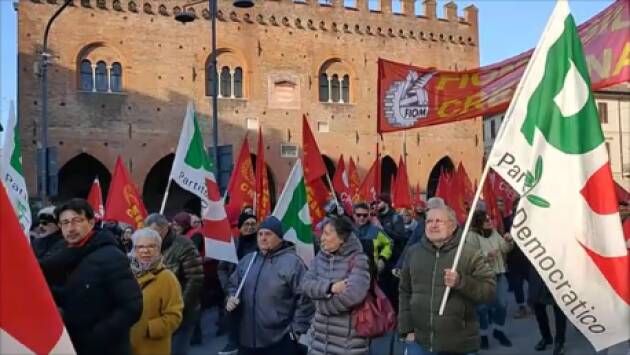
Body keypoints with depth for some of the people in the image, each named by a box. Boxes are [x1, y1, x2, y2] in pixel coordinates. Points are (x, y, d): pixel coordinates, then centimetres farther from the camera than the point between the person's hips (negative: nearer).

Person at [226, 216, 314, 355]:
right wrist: (232, 297, 1)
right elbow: (234, 284, 21)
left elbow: (305, 299, -12)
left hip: (280, 342, -6)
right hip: (246, 338, 6)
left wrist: (296, 330, -11)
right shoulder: (247, 260, 9)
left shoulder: (292, 262, -12)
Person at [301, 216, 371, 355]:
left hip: (348, 336, -5)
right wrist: (330, 287, -21)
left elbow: (353, 295, -25)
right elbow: (306, 284, -3)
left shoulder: (358, 259, -13)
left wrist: (322, 305, -12)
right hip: (321, 333, 5)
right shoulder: (321, 256, 5)